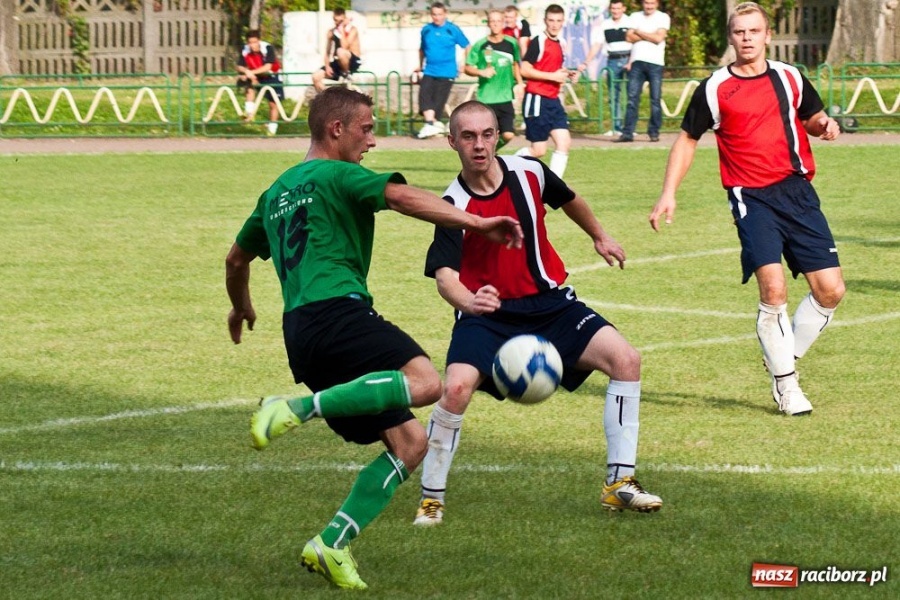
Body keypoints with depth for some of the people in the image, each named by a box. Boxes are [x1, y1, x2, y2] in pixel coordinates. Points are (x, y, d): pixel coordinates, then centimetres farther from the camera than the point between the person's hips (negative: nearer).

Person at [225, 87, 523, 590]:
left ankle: (333, 545, -3)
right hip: (337, 312, -9)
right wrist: (476, 223, -19)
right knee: (424, 382, -30)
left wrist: (242, 308, 60)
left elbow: (237, 259, 41)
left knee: (409, 440, 7)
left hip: (301, 333, 9)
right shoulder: (338, 176, 4)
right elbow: (401, 196, -14)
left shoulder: (277, 193, 29)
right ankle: (299, 408, -31)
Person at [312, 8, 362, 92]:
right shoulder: (331, 32, 7)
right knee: (316, 77, -14)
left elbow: (345, 47, -23)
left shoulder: (352, 30, -8)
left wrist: (341, 31, -19)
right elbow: (327, 52, 10)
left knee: (340, 51, -39)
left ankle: (346, 74, -15)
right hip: (337, 63, 5)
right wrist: (327, 66, -6)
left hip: (353, 62, -5)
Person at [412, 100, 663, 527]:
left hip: (549, 303, 4)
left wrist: (599, 236, 34)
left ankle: (619, 484, -2)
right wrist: (468, 300, -49)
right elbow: (445, 275, -26)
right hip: (487, 314, -3)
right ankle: (431, 498, -8)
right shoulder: (454, 204, -15)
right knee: (456, 387, -28)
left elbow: (568, 200, 19)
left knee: (625, 360, -13)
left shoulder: (530, 173, -5)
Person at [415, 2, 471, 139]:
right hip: (429, 72, 2)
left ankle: (435, 123, 8)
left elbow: (467, 47, 6)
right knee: (424, 95, -18)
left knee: (438, 100, -3)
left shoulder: (453, 30, -2)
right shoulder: (426, 30, 7)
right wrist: (420, 67, 24)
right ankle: (431, 124, -23)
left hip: (446, 73, -2)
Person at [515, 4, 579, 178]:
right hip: (537, 100, -8)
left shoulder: (561, 44, 14)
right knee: (539, 150, -7)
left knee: (564, 142, -2)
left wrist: (566, 74, 10)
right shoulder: (538, 42, -11)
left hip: (553, 100, 8)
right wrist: (553, 76, -18)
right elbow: (525, 70, -17)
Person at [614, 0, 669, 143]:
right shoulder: (635, 17, 14)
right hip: (637, 62, 2)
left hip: (655, 63, -2)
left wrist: (639, 32, 0)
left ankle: (654, 132, 6)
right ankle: (627, 133, -5)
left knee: (655, 99, -2)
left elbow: (658, 38, -7)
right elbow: (629, 37, 2)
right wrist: (649, 36, -3)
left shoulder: (663, 17, 5)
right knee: (632, 98, -4)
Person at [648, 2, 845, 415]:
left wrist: (825, 126, -1)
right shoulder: (714, 89, 1)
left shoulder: (790, 78, 9)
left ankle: (786, 361, 19)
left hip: (798, 192, 4)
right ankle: (785, 384, -6)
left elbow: (813, 117, 23)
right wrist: (668, 193, 3)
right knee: (773, 288, -20)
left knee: (830, 290, -2)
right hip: (752, 196, -4)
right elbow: (687, 139, 10)